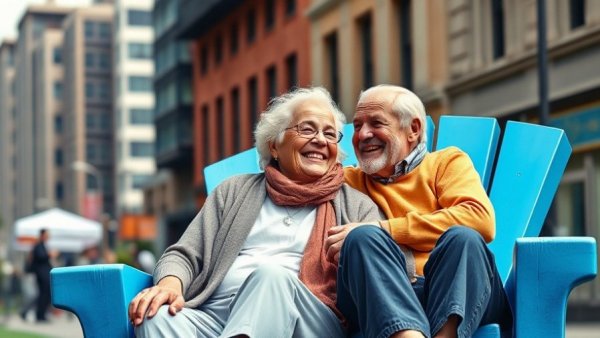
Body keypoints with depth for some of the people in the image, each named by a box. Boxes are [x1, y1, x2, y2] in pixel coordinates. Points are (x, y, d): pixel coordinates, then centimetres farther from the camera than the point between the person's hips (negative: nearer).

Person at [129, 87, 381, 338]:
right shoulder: (235, 191, 24)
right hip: (213, 315, 2)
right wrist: (170, 282, -8)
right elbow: (185, 255, 16)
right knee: (156, 317, -32)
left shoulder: (356, 206, 20)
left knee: (272, 275, -36)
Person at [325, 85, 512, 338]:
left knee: (463, 238, -29)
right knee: (363, 238, -27)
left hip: (453, 291, 0)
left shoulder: (447, 161, 20)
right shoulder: (349, 181, 27)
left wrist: (383, 230, -6)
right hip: (381, 300, 1)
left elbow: (480, 219, -2)